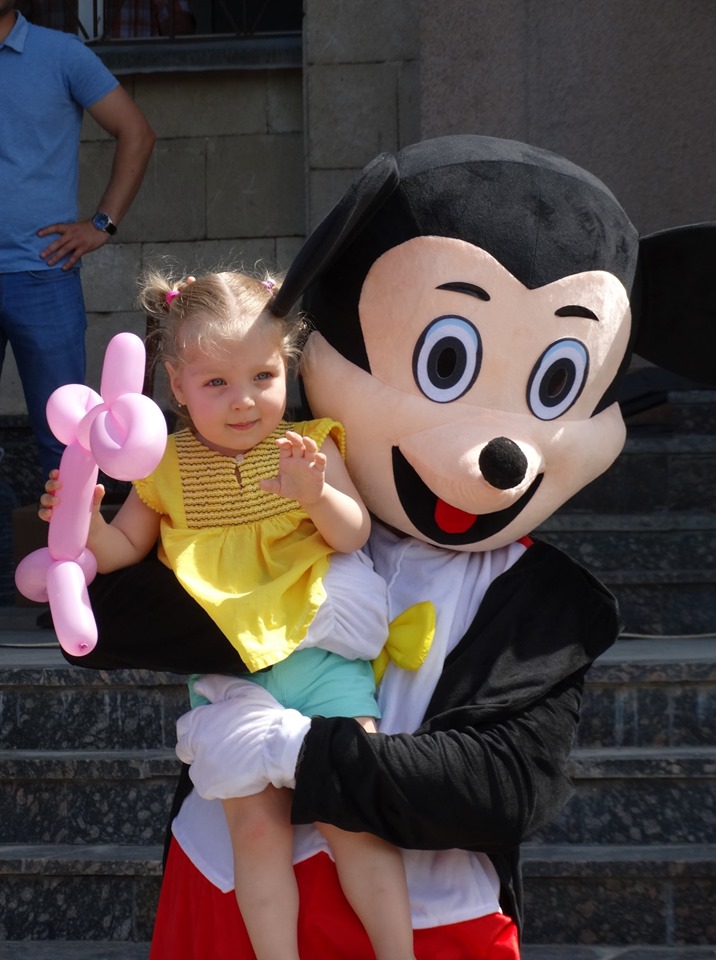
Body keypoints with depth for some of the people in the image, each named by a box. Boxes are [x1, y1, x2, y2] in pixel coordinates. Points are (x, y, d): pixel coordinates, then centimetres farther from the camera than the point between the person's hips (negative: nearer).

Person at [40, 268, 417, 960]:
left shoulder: (308, 447, 4)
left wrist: (316, 494, -26)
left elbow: (354, 534, -5)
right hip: (224, 670, 1)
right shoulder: (167, 469, 9)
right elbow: (123, 550, 18)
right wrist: (85, 522, -3)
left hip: (317, 651, -1)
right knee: (255, 825, -7)